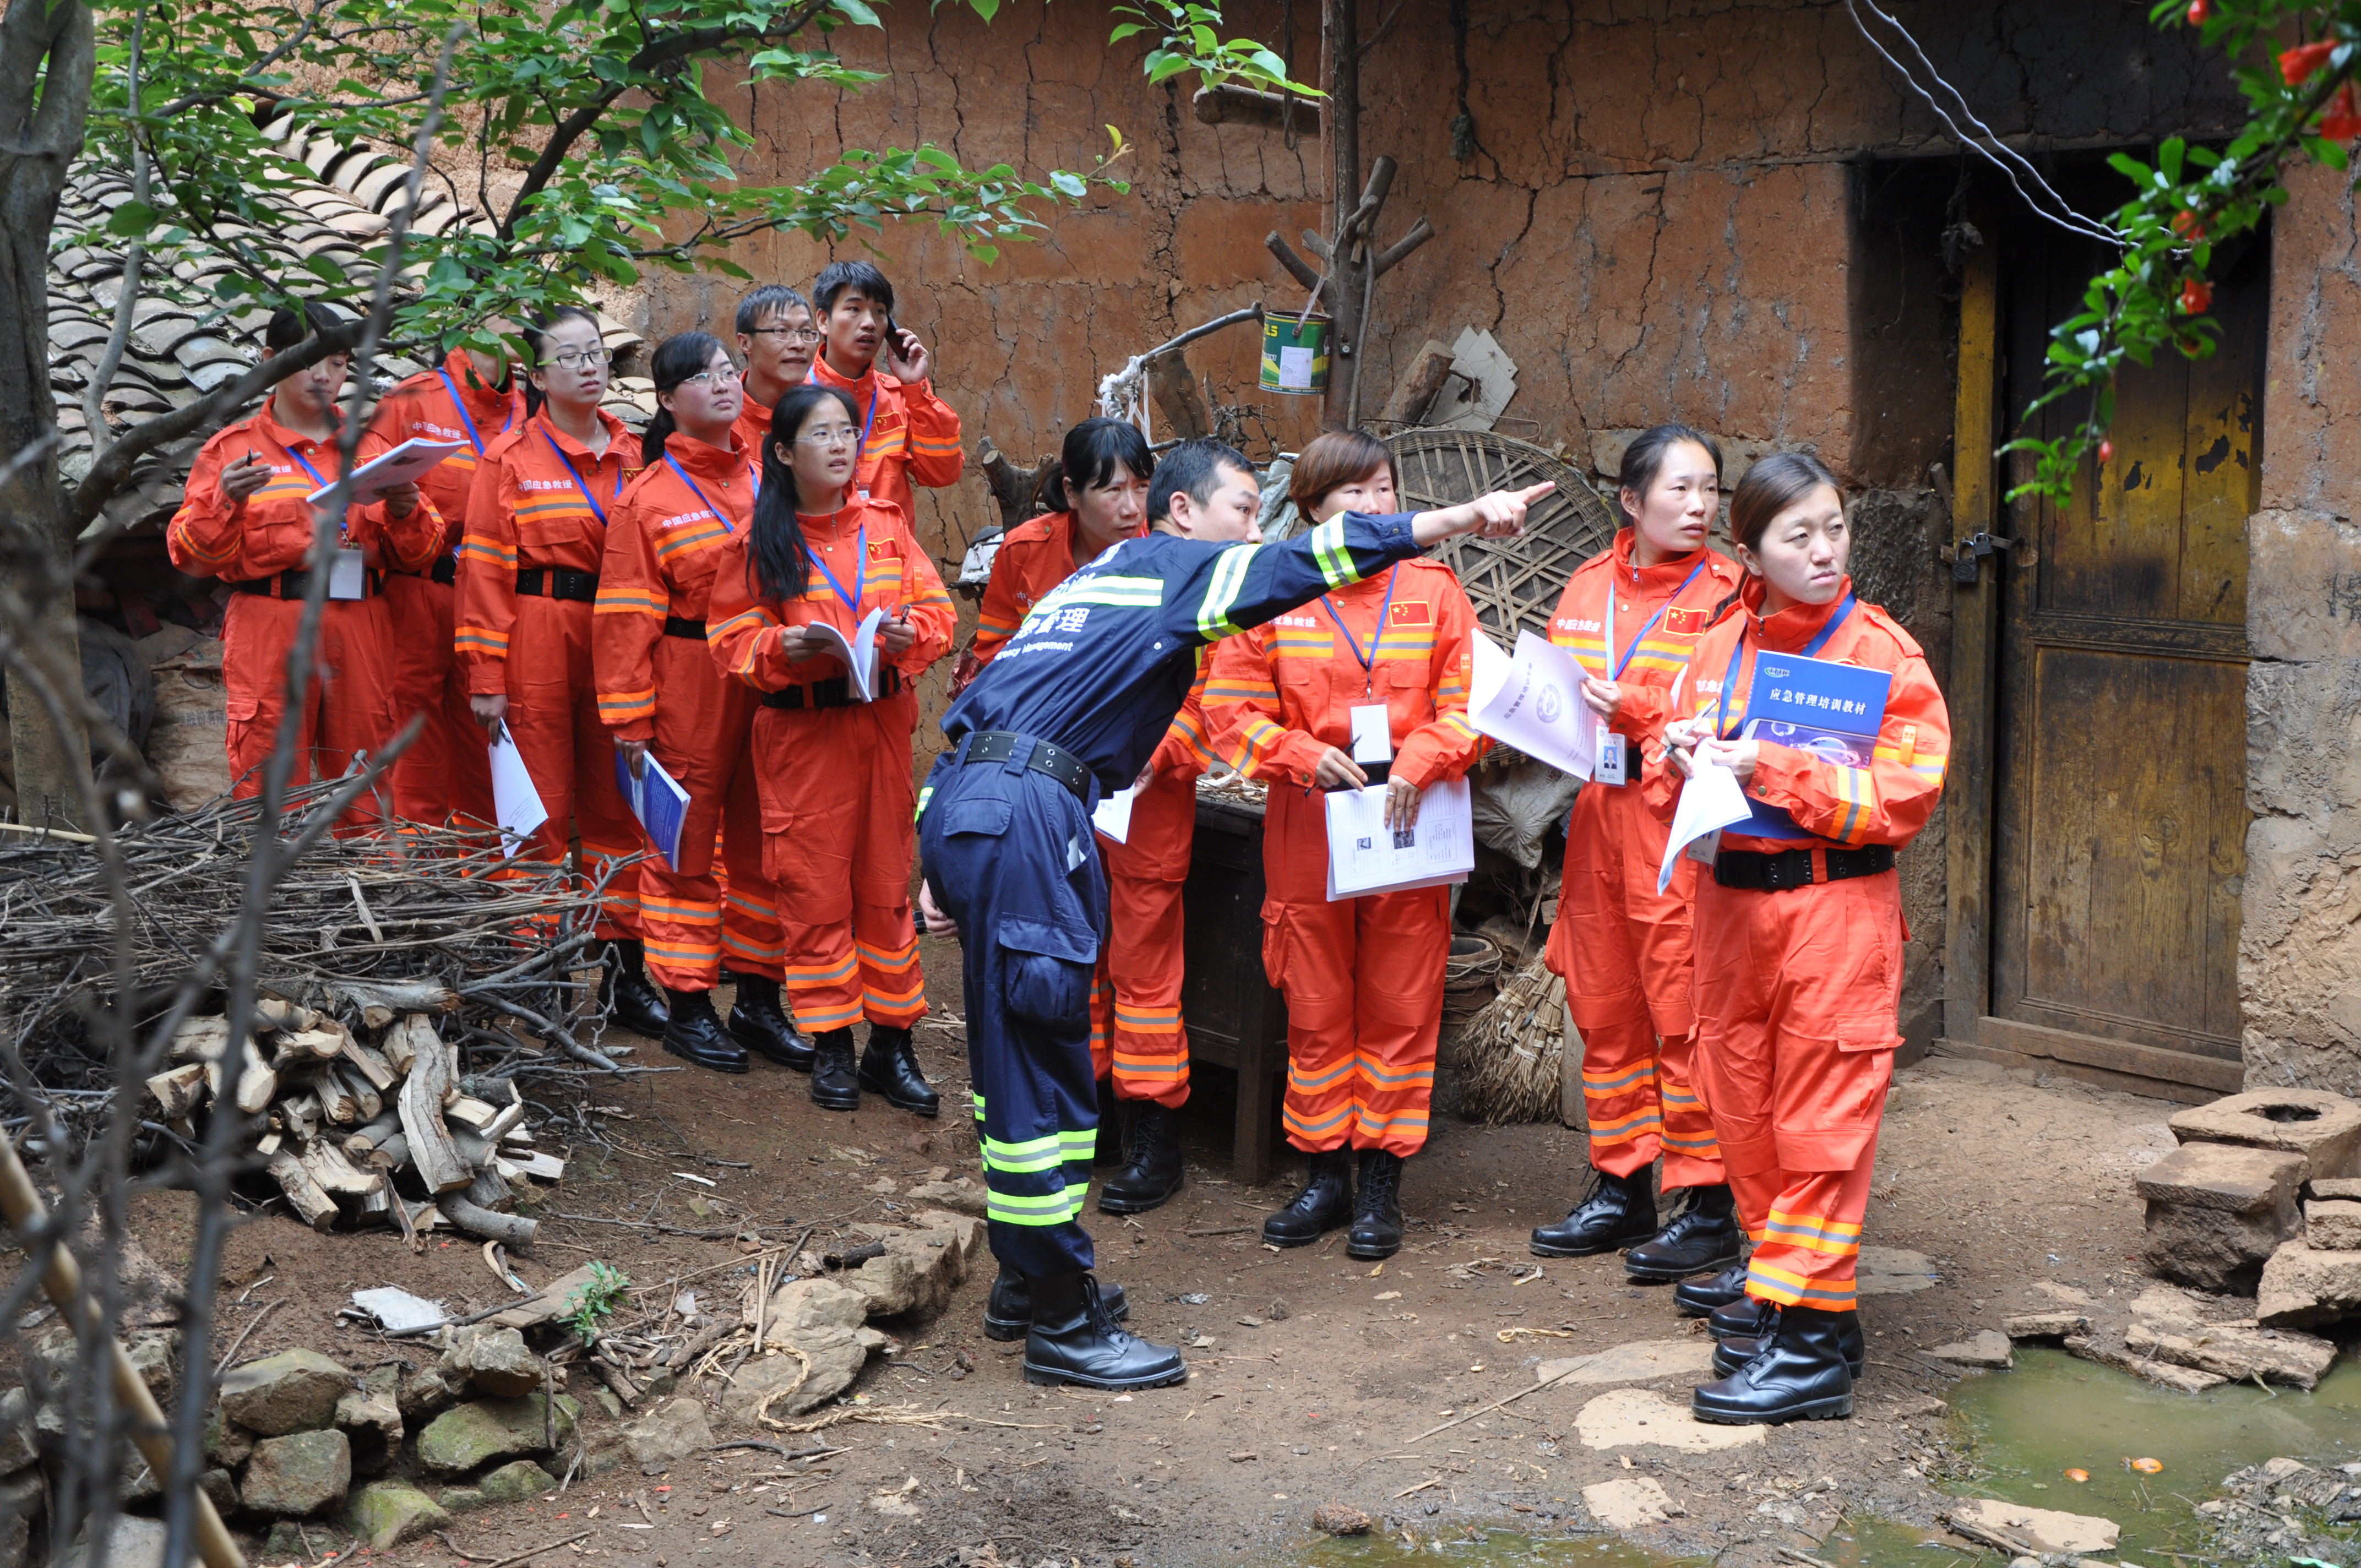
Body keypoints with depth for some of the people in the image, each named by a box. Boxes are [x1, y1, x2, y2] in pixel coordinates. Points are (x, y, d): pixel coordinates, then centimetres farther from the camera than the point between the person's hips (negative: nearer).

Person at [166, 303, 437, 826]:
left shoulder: (370, 446, 15)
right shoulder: (234, 449, 7)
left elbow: (415, 556, 14)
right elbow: (192, 556, 2)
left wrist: (405, 513, -6)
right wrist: (225, 502, -15)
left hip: (360, 630, 3)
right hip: (270, 631, -3)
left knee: (364, 798, 3)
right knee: (269, 787, -6)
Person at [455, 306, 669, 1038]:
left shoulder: (632, 454, 12)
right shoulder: (511, 457, 0)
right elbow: (486, 566, -3)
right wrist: (485, 675, -9)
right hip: (538, 641, -3)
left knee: (618, 805, 6)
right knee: (542, 807, -1)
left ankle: (624, 971, 13)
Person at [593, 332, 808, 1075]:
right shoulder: (649, 497, -2)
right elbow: (627, 615, -4)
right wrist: (628, 718, -9)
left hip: (774, 685, 4)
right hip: (688, 688, -4)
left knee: (764, 840, 9)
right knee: (685, 843, 2)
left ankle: (759, 998, 19)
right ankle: (688, 1006, 11)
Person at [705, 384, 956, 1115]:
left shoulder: (886, 526, 6)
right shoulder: (756, 543, 0)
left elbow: (937, 611, 7)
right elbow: (732, 642, -1)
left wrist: (910, 633, -14)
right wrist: (786, 647, -20)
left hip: (884, 720, 2)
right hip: (800, 730, -2)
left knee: (887, 883, 5)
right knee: (814, 889, 1)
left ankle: (891, 1044, 14)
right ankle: (831, 1046, 12)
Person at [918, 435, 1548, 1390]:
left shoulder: (1099, 579, 27)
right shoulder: (1173, 565, 4)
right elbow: (1304, 563, -9)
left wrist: (940, 864, 19)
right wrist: (1465, 518, -10)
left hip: (966, 808, 10)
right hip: (1021, 817, -10)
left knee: (1017, 1052, 19)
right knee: (1041, 1065, -5)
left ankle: (1027, 1274, 31)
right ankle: (1063, 1327, 1)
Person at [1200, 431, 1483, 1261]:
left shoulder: (1434, 591, 3)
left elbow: (1468, 702, 1)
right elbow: (1230, 704, 0)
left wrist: (1417, 761, -15)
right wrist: (1304, 755, -13)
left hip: (1407, 827, 0)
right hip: (1308, 828, 0)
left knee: (1400, 1007, 3)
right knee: (1316, 1008, 7)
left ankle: (1382, 1178, 14)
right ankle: (1325, 1172, 20)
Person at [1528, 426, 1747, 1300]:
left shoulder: (1725, 592, -5)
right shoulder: (1589, 586, 12)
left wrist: (1636, 707, -18)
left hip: (1679, 825, -6)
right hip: (1598, 812, 6)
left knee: (1684, 1016, -5)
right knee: (1603, 1009, 12)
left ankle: (1709, 1210, 3)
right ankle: (1619, 1191, 24)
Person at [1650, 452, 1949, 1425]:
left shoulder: (1880, 652, -6)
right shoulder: (1718, 649, 10)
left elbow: (1904, 796, -14)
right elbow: (1669, 791, 19)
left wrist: (1771, 769, -18)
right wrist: (1683, 761, -5)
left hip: (1837, 907, -5)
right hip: (1730, 901, 5)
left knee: (1821, 1122, -4)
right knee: (1743, 1106, 11)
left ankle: (1810, 1338, 1)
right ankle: (1779, 1282, 27)